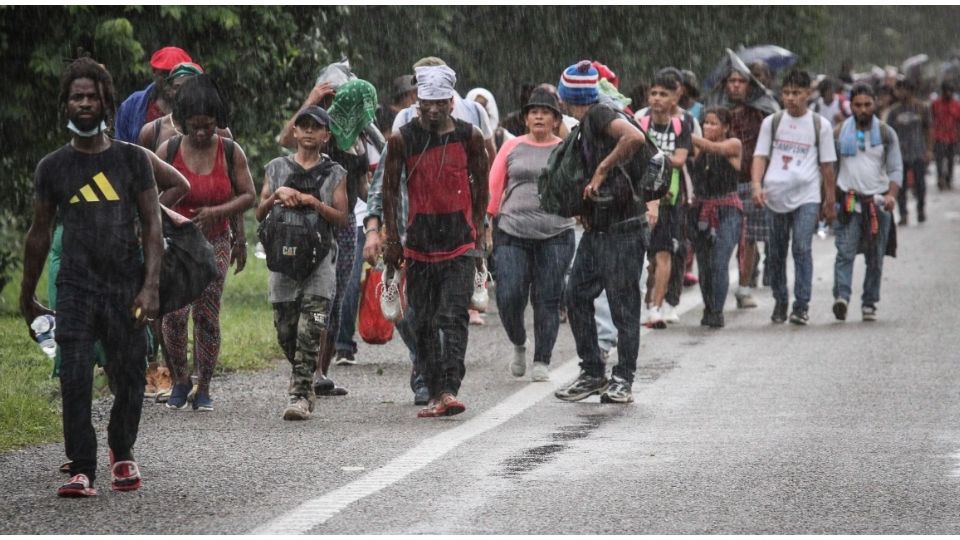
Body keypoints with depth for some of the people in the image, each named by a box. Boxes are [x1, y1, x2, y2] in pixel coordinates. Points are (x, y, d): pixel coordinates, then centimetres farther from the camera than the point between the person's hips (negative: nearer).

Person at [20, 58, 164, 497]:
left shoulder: (132, 159, 4)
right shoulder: (52, 167, 7)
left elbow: (152, 226, 1)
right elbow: (39, 234, 15)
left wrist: (151, 286, -11)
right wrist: (27, 298, 17)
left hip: (127, 287, 0)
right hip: (76, 287, 0)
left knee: (129, 382, 4)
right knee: (74, 382, -11)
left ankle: (122, 454, 29)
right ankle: (81, 472, -7)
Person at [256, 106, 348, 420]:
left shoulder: (335, 174, 9)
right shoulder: (277, 169, 14)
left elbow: (341, 218, 2)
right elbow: (260, 214, 11)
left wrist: (313, 202, -10)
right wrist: (278, 195, -6)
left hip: (319, 258, -2)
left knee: (310, 332, -14)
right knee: (286, 332, 3)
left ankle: (300, 395, -16)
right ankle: (303, 384, 25)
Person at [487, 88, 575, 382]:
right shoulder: (512, 147, 9)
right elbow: (494, 186, 9)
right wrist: (488, 221, 3)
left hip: (555, 234, 0)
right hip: (512, 233, 0)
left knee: (547, 300, 0)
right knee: (509, 297, -8)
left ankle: (542, 362, 10)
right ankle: (518, 345, 19)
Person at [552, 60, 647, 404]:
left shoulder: (600, 116, -12)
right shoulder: (586, 125, 17)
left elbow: (635, 137, -31)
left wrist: (602, 169, -23)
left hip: (621, 229, -10)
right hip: (596, 228, 10)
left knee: (623, 305, -2)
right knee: (577, 297, 9)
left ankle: (623, 379, 4)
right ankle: (592, 373, 17)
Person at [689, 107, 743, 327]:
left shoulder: (734, 145, 0)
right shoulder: (698, 148, 10)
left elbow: (715, 148, -19)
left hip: (726, 211, -4)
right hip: (701, 209, 4)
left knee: (719, 264, -12)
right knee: (703, 265, 7)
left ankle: (717, 312, -10)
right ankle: (708, 310, 19)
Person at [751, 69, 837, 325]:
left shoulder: (820, 125, 6)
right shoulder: (771, 122, 9)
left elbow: (827, 165, 10)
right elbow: (760, 156, 6)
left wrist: (830, 201, 10)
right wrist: (757, 185, -11)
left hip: (807, 196, -2)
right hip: (775, 195, 2)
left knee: (802, 248, -13)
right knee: (776, 253, 9)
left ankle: (801, 306, -12)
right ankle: (780, 302, 22)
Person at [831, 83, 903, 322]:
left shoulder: (886, 134, 7)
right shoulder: (839, 133, 6)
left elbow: (896, 168, 4)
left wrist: (891, 194, -13)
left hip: (878, 202, 1)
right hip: (848, 201, -1)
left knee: (875, 257, 4)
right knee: (845, 252, -15)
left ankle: (869, 303, 11)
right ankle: (841, 297, -26)